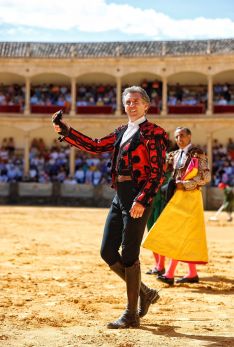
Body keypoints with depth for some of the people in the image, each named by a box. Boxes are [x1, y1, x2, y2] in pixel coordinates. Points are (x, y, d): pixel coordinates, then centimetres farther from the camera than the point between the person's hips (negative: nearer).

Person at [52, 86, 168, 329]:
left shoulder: (154, 132, -5)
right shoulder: (122, 132, 18)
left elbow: (158, 173, -12)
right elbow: (95, 146, 17)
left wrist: (142, 200, -22)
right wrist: (65, 131, 8)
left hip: (137, 197, -8)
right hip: (119, 196, 8)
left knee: (129, 255, -4)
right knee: (108, 253, 8)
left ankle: (131, 315, 8)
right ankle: (144, 293, 24)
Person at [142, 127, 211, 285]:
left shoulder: (198, 154, -6)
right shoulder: (175, 155, 14)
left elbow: (206, 177, -11)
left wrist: (185, 185, -17)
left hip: (189, 197, -7)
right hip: (179, 196, 7)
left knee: (179, 234, -13)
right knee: (188, 236, 9)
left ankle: (170, 274, -16)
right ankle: (192, 274, 14)